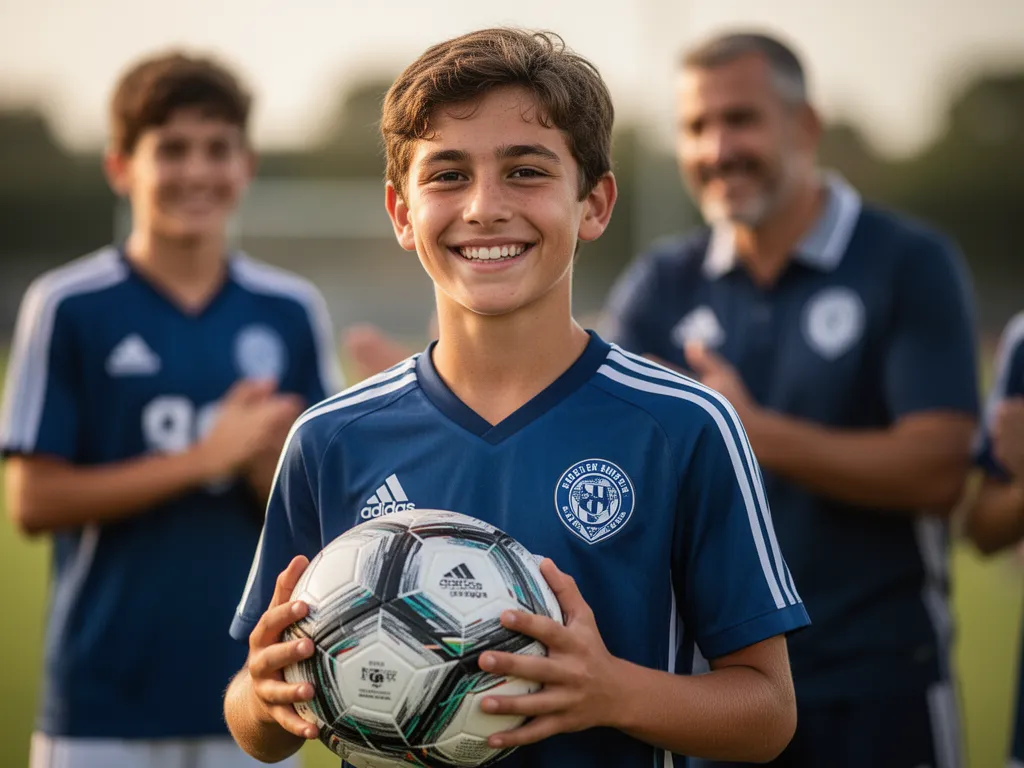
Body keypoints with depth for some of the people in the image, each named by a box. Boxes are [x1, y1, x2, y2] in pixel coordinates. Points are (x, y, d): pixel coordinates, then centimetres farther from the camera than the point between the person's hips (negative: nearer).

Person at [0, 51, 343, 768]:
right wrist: (203, 459, -14)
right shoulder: (68, 307, -3)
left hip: (250, 704, 3)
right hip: (103, 707, -3)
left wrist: (271, 468, -15)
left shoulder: (293, 311, 6)